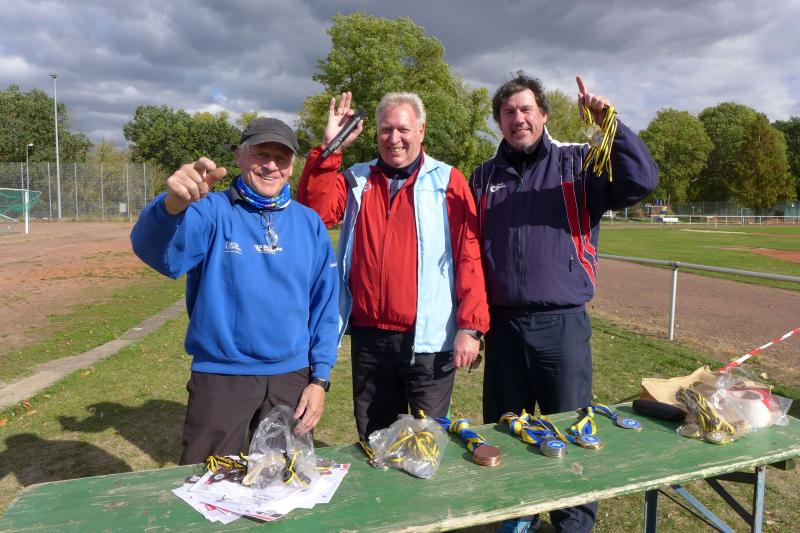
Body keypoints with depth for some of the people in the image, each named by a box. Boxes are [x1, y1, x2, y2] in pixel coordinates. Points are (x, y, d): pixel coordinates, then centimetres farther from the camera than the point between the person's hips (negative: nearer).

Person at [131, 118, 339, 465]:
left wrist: (320, 378, 1)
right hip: (220, 376, -3)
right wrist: (173, 205, -47)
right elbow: (159, 253, -27)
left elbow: (324, 306, 5)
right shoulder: (212, 212, -7)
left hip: (291, 377, 3)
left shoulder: (309, 223, 3)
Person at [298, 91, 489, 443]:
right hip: (368, 336, 4)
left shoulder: (447, 181, -1)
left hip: (428, 338, -3)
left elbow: (470, 256, -6)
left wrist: (470, 326, -12)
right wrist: (329, 148, -10)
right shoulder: (356, 181, 10)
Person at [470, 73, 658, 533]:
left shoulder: (578, 162, 1)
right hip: (502, 324, 3)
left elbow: (641, 182, -13)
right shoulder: (484, 177, 10)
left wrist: (611, 125, -23)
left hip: (563, 323, -3)